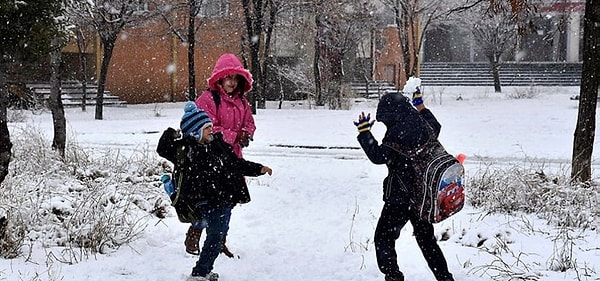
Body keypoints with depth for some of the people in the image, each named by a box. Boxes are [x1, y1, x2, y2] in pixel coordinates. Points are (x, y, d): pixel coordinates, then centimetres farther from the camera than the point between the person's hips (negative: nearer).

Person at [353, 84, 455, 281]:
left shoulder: (396, 133, -20)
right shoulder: (423, 126, 3)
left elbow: (379, 156, -23)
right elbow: (435, 127, 27)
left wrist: (364, 132, -17)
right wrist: (421, 106, 35)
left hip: (400, 198, -8)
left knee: (384, 237, 6)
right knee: (426, 239, 21)